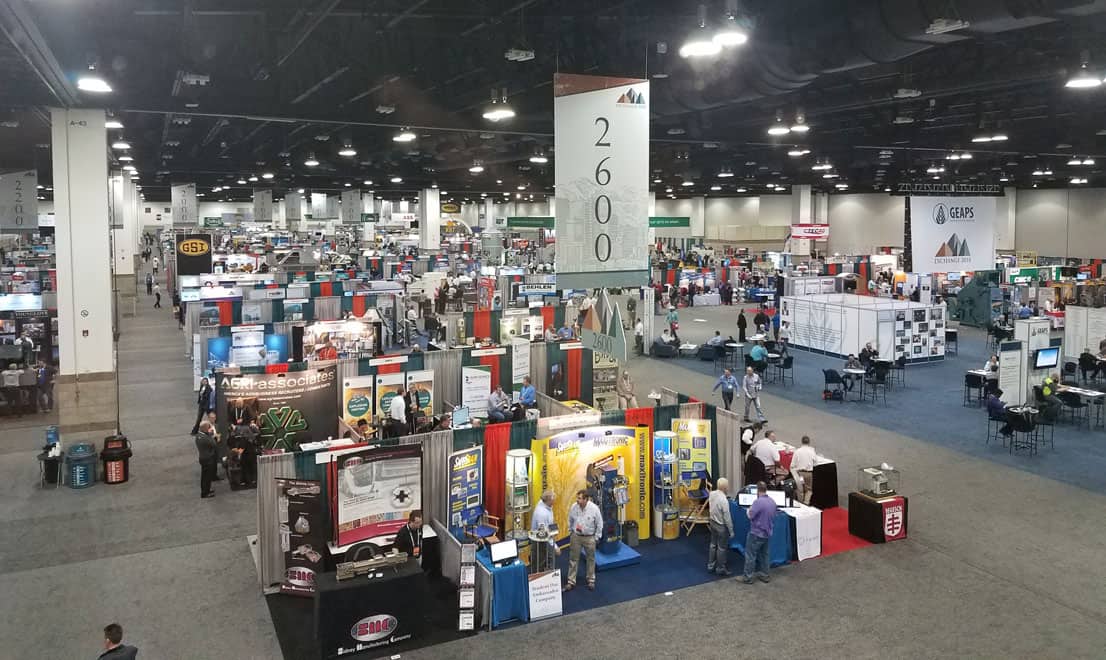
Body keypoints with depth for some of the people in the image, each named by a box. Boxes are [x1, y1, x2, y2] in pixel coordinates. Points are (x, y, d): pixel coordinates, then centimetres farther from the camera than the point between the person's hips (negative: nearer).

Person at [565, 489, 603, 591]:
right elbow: (570, 521, 5)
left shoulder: (594, 508, -20)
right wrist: (571, 531, 9)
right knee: (573, 559, 7)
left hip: (589, 537, -1)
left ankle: (591, 580, 33)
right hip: (576, 536, 2)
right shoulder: (573, 507, -14)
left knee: (591, 559, 15)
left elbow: (599, 524, -8)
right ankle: (571, 582, 18)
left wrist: (596, 536, -4)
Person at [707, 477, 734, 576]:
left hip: (713, 522, 8)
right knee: (722, 548, 9)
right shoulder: (724, 500, -30)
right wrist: (731, 531, -13)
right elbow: (727, 517, -23)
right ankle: (720, 568, 23)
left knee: (713, 545, 21)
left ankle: (710, 566, 32)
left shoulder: (712, 494, -8)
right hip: (721, 526, -8)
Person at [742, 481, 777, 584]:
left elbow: (750, 516, -20)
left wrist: (749, 510, -1)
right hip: (767, 533, 8)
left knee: (750, 556, 2)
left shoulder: (758, 502, -23)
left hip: (756, 534, -8)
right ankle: (764, 575, 25)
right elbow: (773, 517, 15)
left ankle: (748, 577, 7)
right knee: (764, 555, 19)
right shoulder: (772, 502, 3)